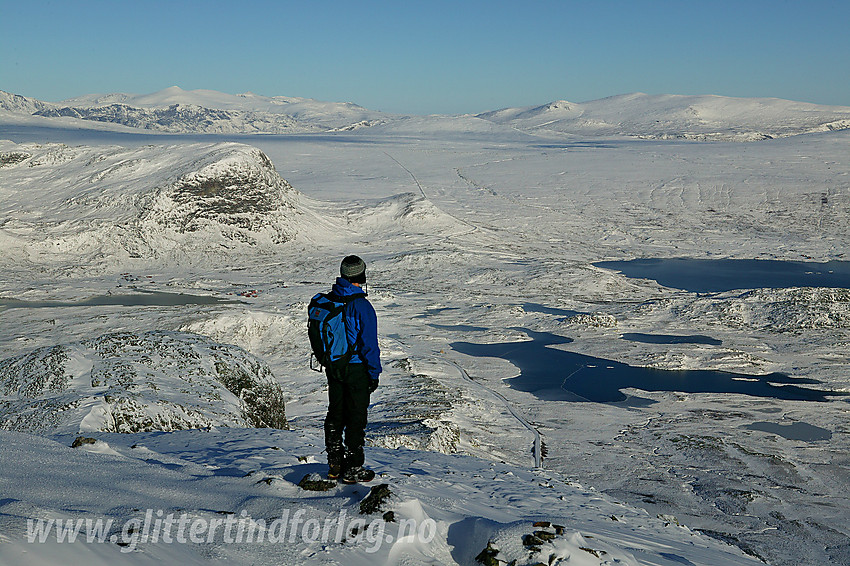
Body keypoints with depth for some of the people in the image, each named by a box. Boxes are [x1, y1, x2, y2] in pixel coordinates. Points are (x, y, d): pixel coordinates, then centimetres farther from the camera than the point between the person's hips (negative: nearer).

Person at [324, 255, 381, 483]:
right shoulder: (361, 306, -19)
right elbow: (369, 343, -16)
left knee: (335, 414, 16)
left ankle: (334, 464, 24)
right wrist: (374, 373, -7)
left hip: (333, 368, 6)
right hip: (356, 368, -6)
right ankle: (353, 469, 9)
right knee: (356, 417, 3)